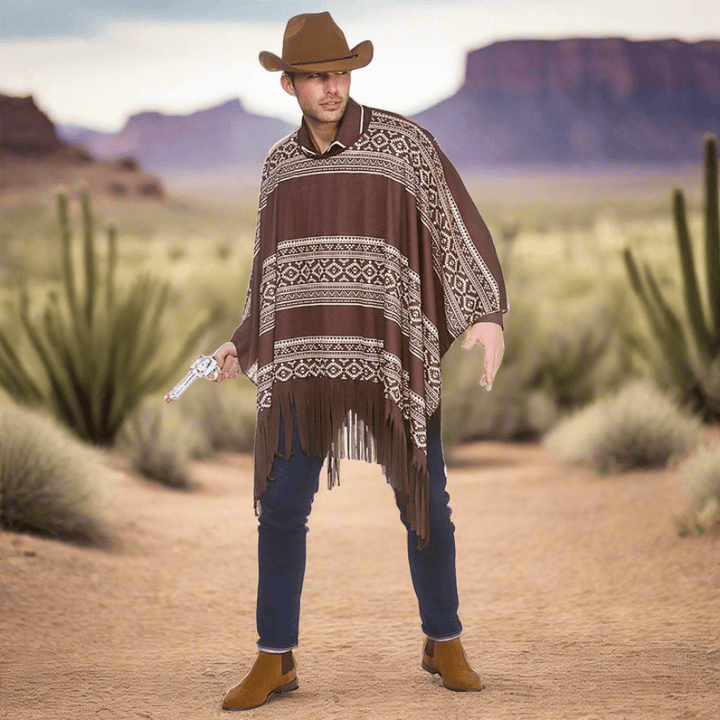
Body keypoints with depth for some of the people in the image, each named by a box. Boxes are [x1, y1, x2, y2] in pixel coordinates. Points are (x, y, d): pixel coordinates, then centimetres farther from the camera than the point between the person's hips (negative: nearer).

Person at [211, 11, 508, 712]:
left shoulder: (404, 142, -3)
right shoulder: (279, 165, 10)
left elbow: (461, 230, -6)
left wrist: (487, 314, -20)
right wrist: (243, 344, 14)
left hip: (391, 358, -2)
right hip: (303, 363, 3)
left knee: (425, 506, 4)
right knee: (281, 508, -3)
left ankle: (443, 644, 23)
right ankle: (275, 660, 9)